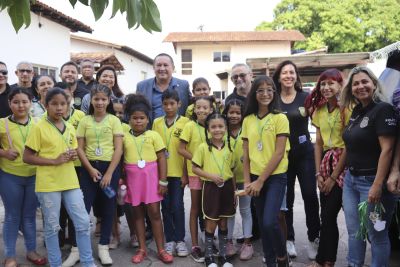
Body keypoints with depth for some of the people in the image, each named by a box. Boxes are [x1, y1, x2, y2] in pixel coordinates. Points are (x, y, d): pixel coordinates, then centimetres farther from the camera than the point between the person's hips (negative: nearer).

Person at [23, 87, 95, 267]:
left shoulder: (70, 128, 9)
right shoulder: (38, 128, -7)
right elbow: (27, 157, -9)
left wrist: (74, 156, -3)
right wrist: (55, 161, -18)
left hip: (70, 182, 5)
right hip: (48, 184, -5)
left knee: (83, 223, 5)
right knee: (52, 227, 7)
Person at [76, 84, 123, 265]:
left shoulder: (114, 121, -1)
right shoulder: (85, 121, 3)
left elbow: (118, 149, -5)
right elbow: (80, 148, 1)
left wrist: (109, 173, -11)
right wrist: (91, 169, -10)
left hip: (110, 167, -1)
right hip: (89, 168, 1)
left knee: (108, 208, 7)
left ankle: (103, 247, 21)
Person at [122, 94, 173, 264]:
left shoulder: (153, 135, -1)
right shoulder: (124, 137, 3)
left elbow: (162, 158, -2)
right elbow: (121, 160, 7)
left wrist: (163, 181, -6)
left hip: (151, 177, -2)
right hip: (133, 179, 2)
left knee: (154, 213, 1)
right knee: (137, 213, 10)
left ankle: (161, 250, 11)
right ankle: (142, 249, 21)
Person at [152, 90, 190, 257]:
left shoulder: (186, 122, -3)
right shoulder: (157, 122, 6)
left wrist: (186, 173, -6)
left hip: (179, 172, -3)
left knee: (177, 206, 1)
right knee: (166, 206, 9)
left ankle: (180, 240, 14)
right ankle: (169, 240, 19)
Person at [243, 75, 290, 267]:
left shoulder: (280, 118, -6)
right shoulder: (248, 120, 6)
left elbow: (279, 153, -11)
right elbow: (246, 153, 7)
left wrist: (260, 180, -13)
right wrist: (247, 181, -2)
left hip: (276, 176, -4)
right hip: (256, 178, 4)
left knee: (270, 222, -14)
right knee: (262, 223, 10)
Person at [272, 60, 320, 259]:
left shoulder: (306, 98, -1)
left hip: (304, 153, -1)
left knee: (310, 195, 0)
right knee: (286, 198, 8)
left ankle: (313, 239, 15)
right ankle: (289, 239, 21)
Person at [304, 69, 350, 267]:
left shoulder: (347, 109, -12)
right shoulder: (319, 110, 9)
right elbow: (318, 143, 10)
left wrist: (333, 176, -11)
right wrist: (318, 173, 2)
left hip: (343, 165, -6)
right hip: (326, 164, 6)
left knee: (328, 216, -3)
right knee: (327, 216, 9)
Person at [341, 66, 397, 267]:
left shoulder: (383, 109, -13)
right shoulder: (356, 111, 11)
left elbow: (387, 149, -20)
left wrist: (378, 185, -23)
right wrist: (345, 172, 17)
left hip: (371, 181, -8)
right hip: (351, 179, 8)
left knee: (376, 234, 6)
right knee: (353, 232, 16)